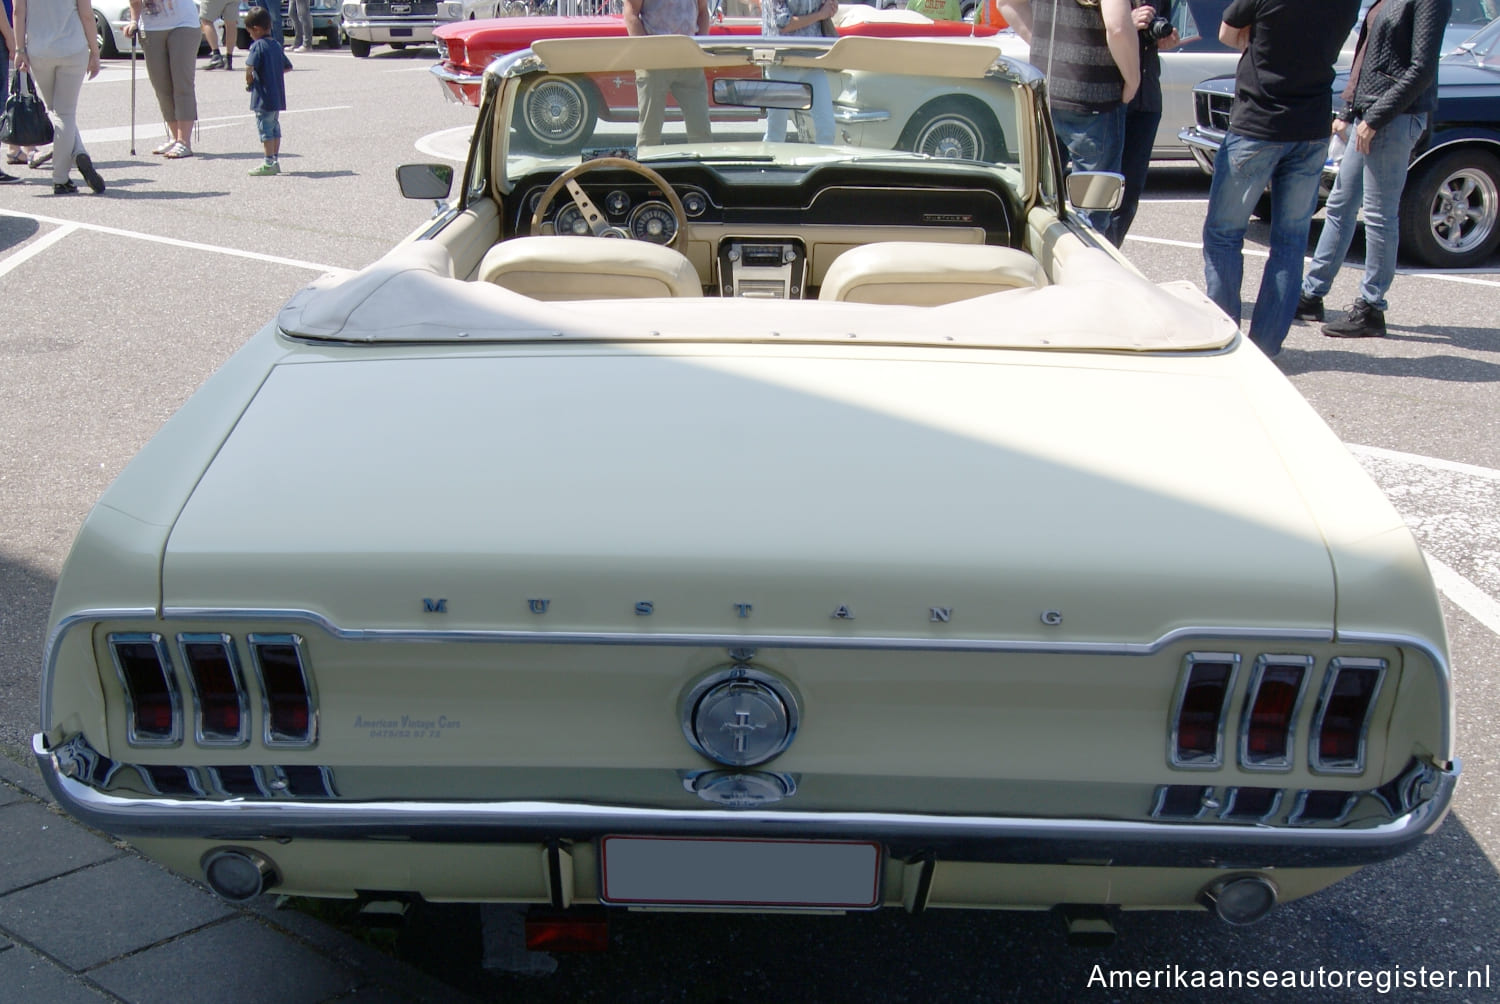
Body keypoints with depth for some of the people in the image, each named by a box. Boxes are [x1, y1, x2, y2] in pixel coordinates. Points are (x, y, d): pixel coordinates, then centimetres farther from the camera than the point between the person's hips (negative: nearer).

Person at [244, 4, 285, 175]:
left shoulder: (258, 46, -13)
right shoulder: (277, 45, 9)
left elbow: (249, 68, -22)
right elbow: (286, 68, 16)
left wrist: (249, 82, -5)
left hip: (263, 97, -8)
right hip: (278, 96, 8)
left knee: (265, 129, -3)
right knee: (275, 127, 14)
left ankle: (269, 163, -2)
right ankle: (275, 160, 19)